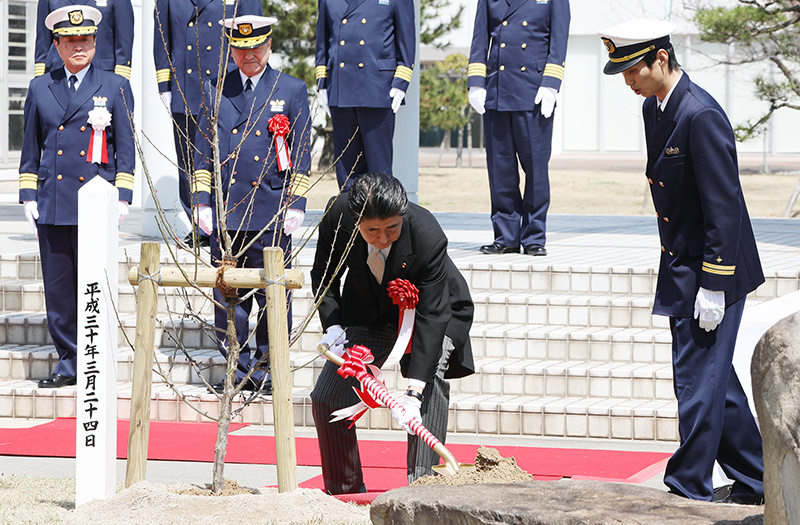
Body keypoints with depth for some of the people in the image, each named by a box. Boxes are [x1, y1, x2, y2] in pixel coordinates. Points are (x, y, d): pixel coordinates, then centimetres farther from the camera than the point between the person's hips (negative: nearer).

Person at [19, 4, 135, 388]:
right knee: (57, 288, 3)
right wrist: (28, 195, 6)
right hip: (51, 205, 3)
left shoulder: (115, 87, 6)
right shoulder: (40, 89, 12)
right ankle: (68, 361, 12)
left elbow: (125, 147, 5)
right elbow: (31, 147, 14)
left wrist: (123, 196, -3)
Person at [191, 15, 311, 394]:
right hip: (225, 211, 2)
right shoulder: (214, 91, 10)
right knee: (227, 295, 3)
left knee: (272, 297, -1)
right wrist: (202, 202, 3)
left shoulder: (292, 91, 6)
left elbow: (301, 155, 4)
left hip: (272, 214, -2)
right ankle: (238, 367, 10)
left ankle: (266, 369, 8)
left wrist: (296, 205, -4)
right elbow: (203, 151, 12)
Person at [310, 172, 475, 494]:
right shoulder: (337, 215, -27)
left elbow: (431, 315, -37)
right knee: (325, 399, -4)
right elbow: (324, 274, -6)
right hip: (368, 312, 4)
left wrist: (413, 392, -43)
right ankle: (344, 493, 12)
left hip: (433, 310, -4)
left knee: (430, 381, -30)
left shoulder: (428, 236, -38)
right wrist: (332, 325, -23)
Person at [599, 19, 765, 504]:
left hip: (713, 269, -10)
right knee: (714, 378, 16)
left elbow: (724, 207, -21)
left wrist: (712, 286, -21)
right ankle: (753, 482, 26)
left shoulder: (701, 116, -21)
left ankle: (689, 492, 2)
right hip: (682, 267, 10)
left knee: (698, 382, -4)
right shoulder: (654, 109, 9)